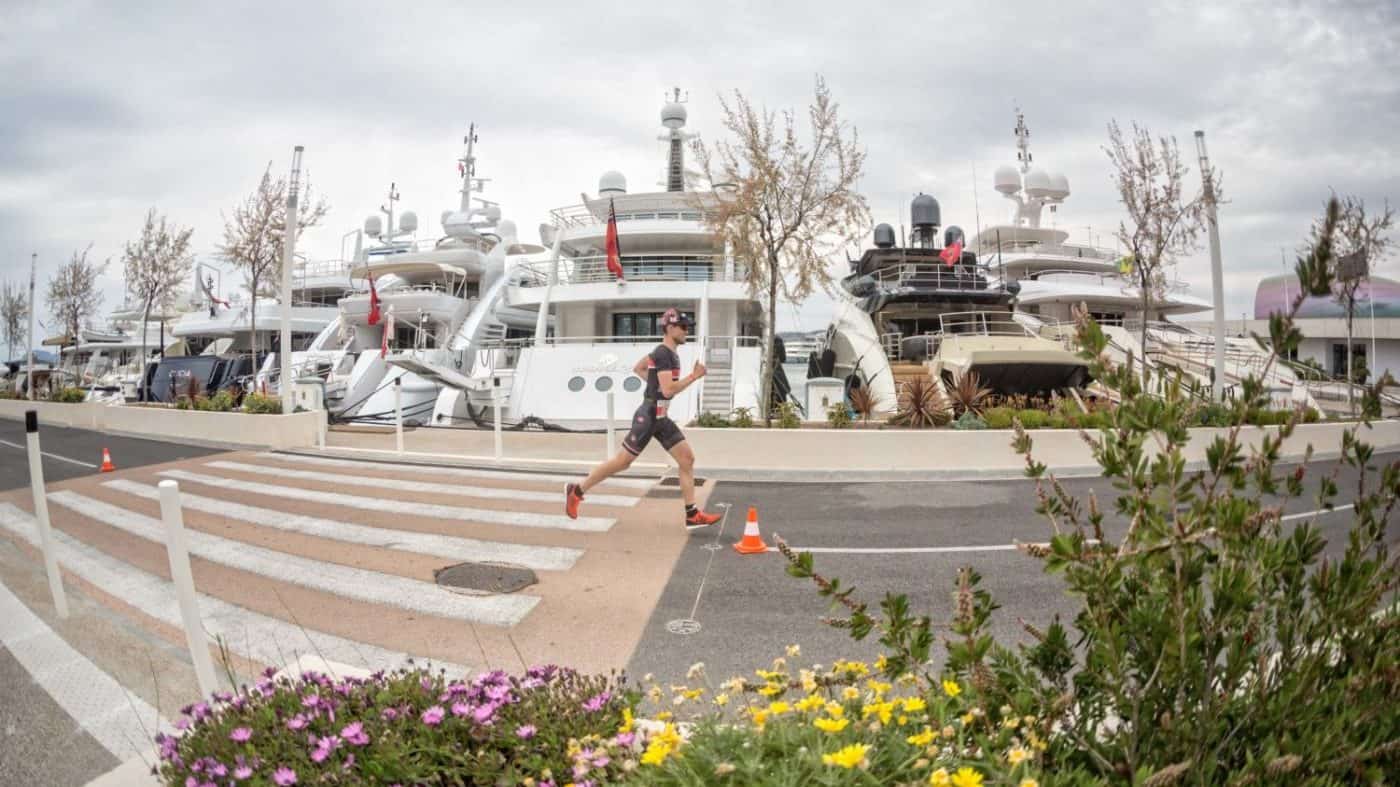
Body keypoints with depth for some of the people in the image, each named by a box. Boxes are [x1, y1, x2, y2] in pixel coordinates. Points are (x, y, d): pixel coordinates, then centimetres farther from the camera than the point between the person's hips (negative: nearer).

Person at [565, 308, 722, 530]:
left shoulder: (665, 352, 13)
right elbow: (668, 390, -26)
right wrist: (693, 376, -20)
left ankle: (692, 515, 3)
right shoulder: (664, 354, -17)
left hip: (660, 418, 10)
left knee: (687, 459, 2)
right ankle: (577, 490, 12)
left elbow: (637, 368, 26)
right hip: (649, 416, -10)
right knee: (623, 461, -2)